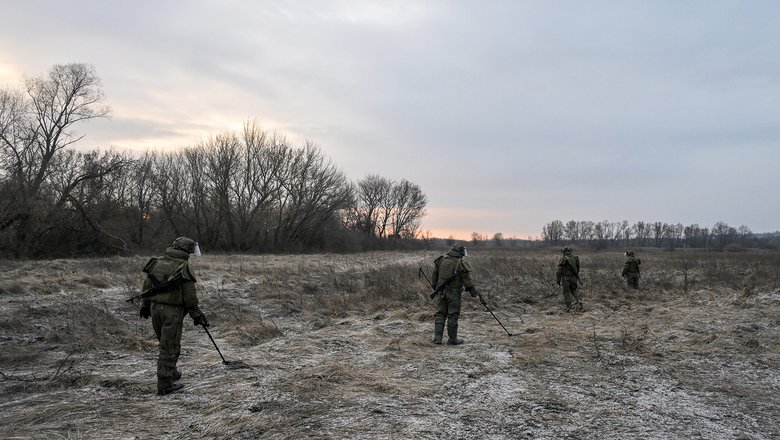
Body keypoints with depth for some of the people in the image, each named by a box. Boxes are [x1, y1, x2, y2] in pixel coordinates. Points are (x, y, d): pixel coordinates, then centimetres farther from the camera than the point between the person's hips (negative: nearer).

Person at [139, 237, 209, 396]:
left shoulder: (157, 262, 7)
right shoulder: (184, 267, -13)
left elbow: (147, 285, 13)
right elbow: (189, 295, -11)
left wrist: (145, 305, 23)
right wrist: (195, 314, -1)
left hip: (155, 308, 7)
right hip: (172, 311, -7)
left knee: (165, 343, 22)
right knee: (170, 347, 1)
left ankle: (171, 373, 35)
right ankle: (164, 385, 4)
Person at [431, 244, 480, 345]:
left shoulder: (441, 260, 5)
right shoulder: (461, 263, -10)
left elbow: (434, 277, 11)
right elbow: (467, 281, -9)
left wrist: (435, 288, 24)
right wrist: (475, 294, -1)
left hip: (442, 291, 4)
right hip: (454, 292, -4)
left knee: (440, 314, 11)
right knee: (453, 315, 4)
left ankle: (437, 337, 7)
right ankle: (452, 339, 11)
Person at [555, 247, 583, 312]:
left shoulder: (563, 258, -9)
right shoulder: (575, 258, 6)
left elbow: (559, 270, -10)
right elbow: (578, 268, 14)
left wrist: (558, 280, -3)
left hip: (566, 278, -4)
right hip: (574, 277, 4)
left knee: (566, 292, 5)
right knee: (574, 290, 21)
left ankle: (569, 307, 7)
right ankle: (579, 300, -2)